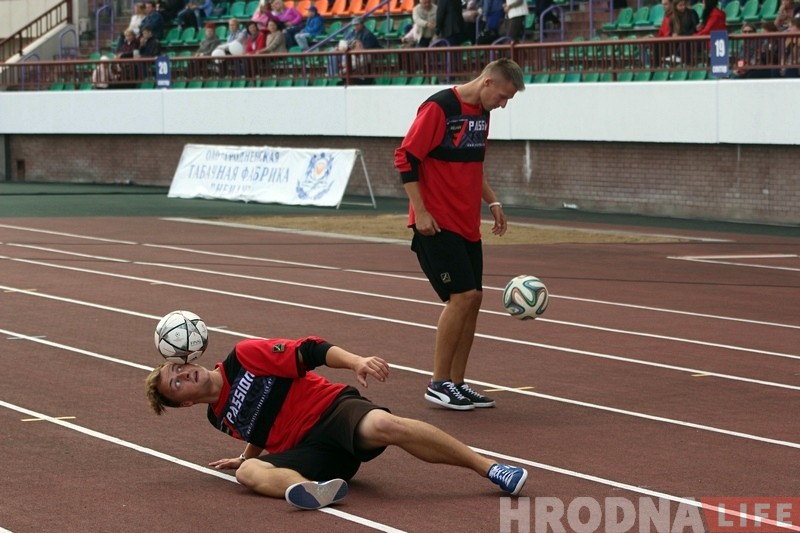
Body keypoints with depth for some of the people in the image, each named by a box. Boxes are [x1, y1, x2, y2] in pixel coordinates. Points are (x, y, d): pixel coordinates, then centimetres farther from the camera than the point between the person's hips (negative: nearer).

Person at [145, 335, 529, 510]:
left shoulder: (245, 356, 2)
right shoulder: (219, 418, 19)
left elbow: (310, 353, -6)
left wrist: (355, 361, -19)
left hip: (334, 409, -4)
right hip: (308, 451, 4)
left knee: (383, 425, -36)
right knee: (249, 473, -26)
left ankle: (490, 468, -29)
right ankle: (312, 491, -63)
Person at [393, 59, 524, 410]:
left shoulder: (482, 114, 12)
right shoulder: (439, 108, -14)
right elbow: (406, 158, -15)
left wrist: (492, 202, 14)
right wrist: (420, 212, -18)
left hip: (467, 225, 9)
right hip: (437, 224, -9)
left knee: (472, 299, 6)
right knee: (462, 296, -13)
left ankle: (456, 383, 13)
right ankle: (439, 384, -3)